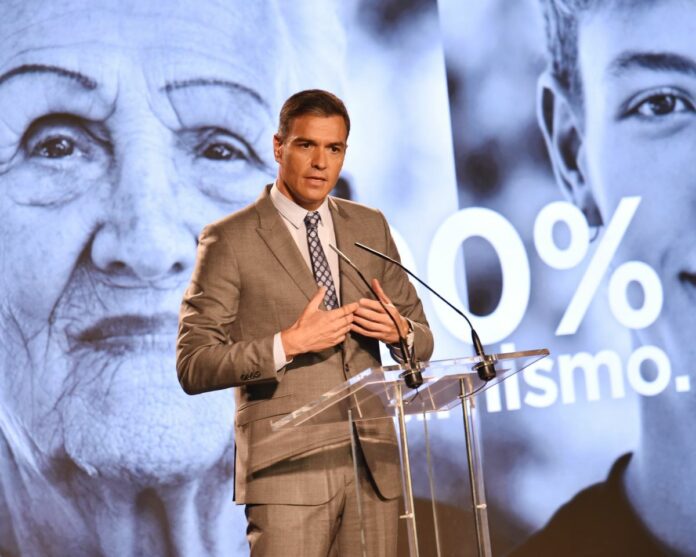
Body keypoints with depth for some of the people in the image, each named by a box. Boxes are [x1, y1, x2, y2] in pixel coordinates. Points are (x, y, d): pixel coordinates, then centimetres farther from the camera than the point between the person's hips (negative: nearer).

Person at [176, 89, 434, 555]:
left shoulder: (370, 227, 13)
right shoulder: (230, 240, -2)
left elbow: (422, 342, 18)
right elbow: (193, 367, -7)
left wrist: (400, 330, -6)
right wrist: (287, 345, -18)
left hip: (373, 463, 4)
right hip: (289, 466, -4)